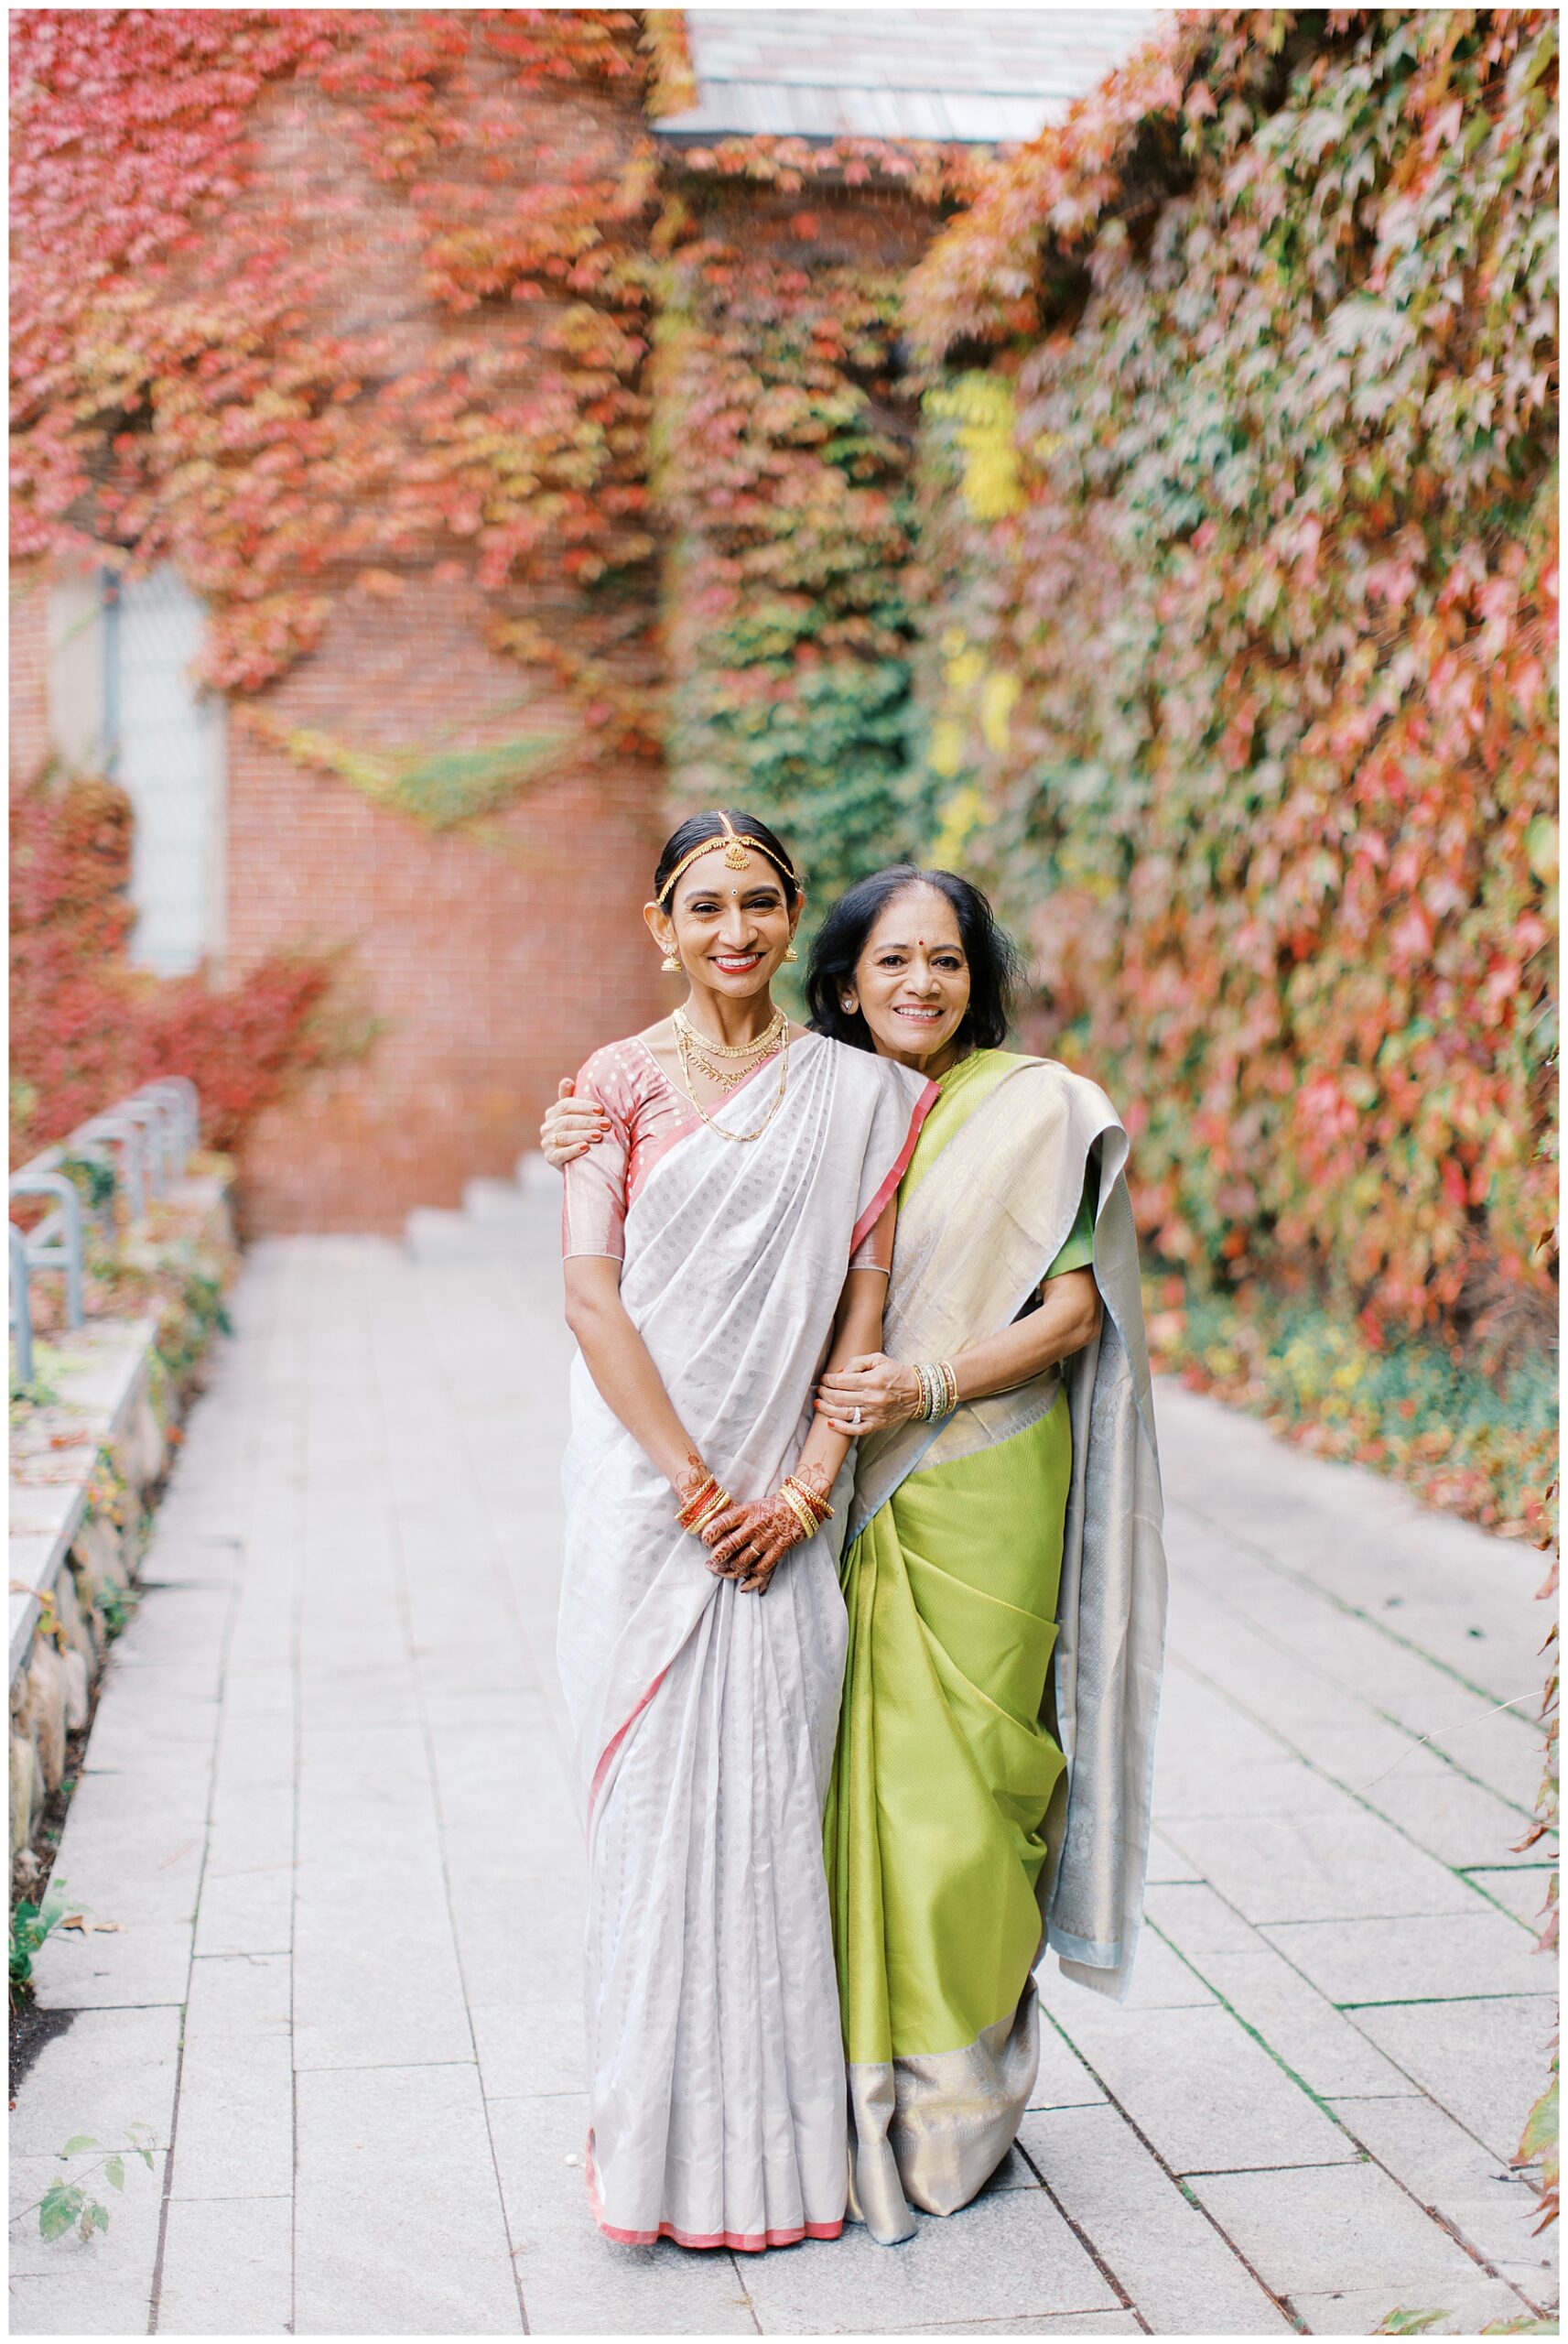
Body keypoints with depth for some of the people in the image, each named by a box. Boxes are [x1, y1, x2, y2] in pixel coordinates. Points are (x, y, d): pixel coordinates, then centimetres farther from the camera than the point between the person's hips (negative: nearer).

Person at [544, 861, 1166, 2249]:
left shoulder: (1039, 1111, -2)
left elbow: (1075, 1309, -5)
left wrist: (925, 1385, -18)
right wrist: (587, 1149, -5)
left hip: (980, 1493, -3)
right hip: (848, 1495, 3)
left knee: (950, 1787, -1)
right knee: (854, 1773, 4)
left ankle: (961, 2102, 18)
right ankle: (861, 2093, 19)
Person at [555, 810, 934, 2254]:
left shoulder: (856, 1092, 7)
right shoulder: (620, 1081, 2)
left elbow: (867, 1292, 2)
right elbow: (591, 1294, -6)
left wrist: (809, 1486, -8)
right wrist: (691, 1483, -12)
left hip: (786, 1501, 1)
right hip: (645, 1479, -1)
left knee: (777, 1794, 4)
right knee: (653, 1791, 2)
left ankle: (782, 2128, 18)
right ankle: (659, 2130, 15)